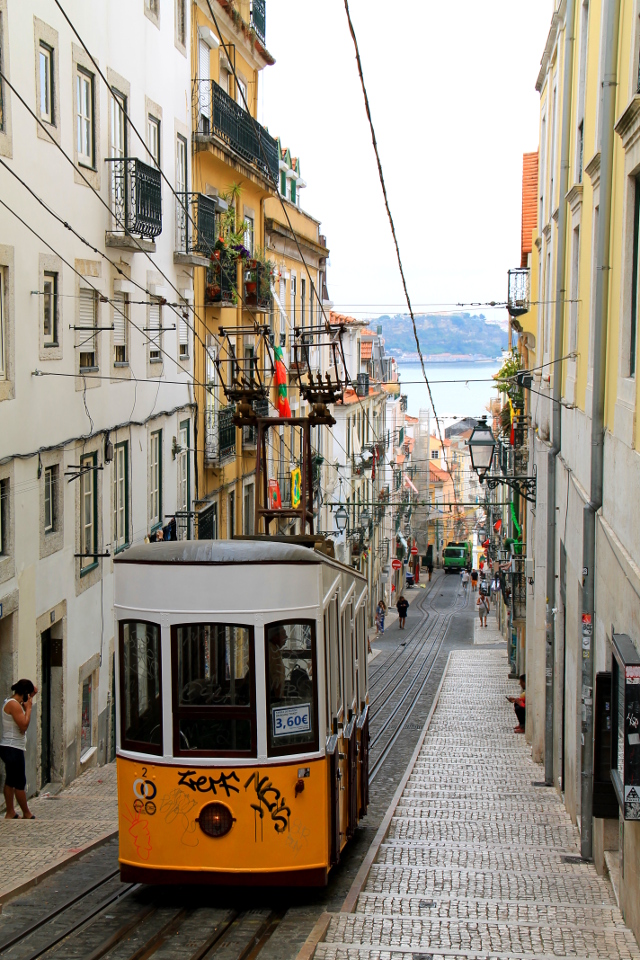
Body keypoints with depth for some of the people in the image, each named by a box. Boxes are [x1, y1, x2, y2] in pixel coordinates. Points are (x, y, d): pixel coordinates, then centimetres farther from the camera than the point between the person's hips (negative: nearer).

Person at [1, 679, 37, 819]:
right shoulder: (14, 704, -17)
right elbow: (24, 725, -23)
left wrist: (31, 698, 16)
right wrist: (28, 707, -11)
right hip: (13, 749, -11)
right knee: (20, 783, -3)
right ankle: (27, 814, 3)